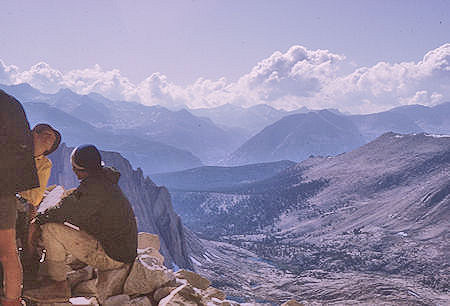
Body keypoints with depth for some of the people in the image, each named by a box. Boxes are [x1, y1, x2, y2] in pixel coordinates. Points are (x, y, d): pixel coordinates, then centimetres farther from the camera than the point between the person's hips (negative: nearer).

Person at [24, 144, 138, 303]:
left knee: (50, 230, -15)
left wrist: (37, 218, -3)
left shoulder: (95, 186, -21)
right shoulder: (102, 180, 10)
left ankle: (59, 287, -5)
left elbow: (68, 212, -19)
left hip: (111, 257, -10)